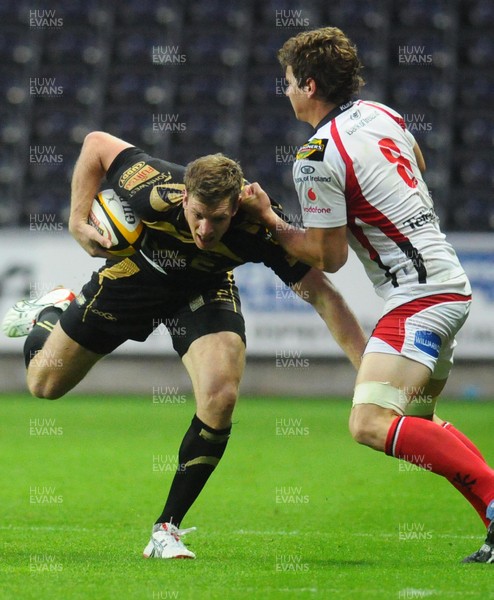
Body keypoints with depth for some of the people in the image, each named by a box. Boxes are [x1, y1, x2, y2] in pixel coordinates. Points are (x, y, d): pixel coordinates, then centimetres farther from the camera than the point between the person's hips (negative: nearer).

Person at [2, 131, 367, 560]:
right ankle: (52, 312, 47)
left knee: (220, 399, -25)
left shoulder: (261, 229, -38)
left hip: (205, 290, 0)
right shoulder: (154, 194, -38)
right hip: (134, 273, 0)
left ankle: (167, 529, -8)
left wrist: (367, 364, -41)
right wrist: (79, 221, -22)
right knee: (44, 383, 10)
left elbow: (321, 294, -34)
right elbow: (97, 143, -21)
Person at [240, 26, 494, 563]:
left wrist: (268, 220, -1)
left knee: (371, 425, -18)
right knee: (415, 421, 20)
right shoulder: (381, 114, 11)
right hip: (449, 282, 10)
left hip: (417, 296, -10)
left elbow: (328, 257, -8)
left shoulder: (316, 159, -13)